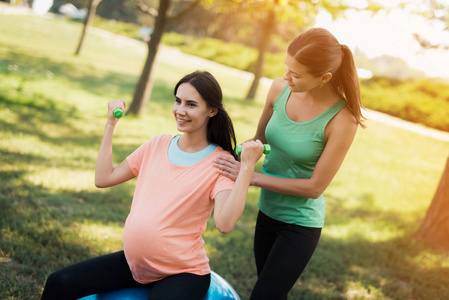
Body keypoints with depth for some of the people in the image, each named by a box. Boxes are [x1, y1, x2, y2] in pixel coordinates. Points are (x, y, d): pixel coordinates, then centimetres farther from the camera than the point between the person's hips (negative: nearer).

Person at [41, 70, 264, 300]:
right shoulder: (158, 145, 5)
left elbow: (224, 224, -27)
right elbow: (103, 179, 6)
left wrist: (246, 167, -30)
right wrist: (110, 124, 6)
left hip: (182, 274, -6)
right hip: (133, 262, 6)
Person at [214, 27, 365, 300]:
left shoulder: (342, 120, -25)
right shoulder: (280, 89, -11)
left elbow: (315, 187, -20)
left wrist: (252, 177, -22)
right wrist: (230, 157, -11)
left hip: (300, 224, -5)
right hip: (268, 212, 5)